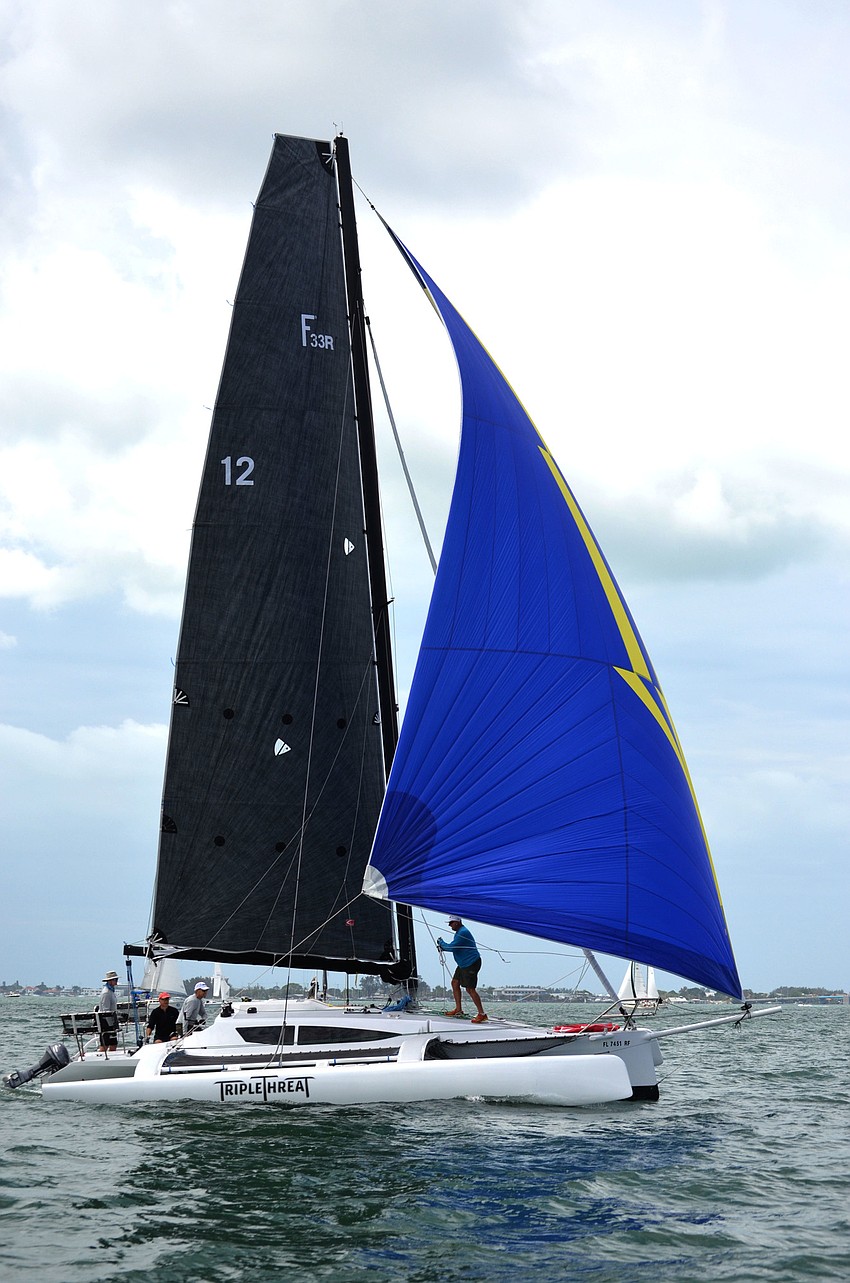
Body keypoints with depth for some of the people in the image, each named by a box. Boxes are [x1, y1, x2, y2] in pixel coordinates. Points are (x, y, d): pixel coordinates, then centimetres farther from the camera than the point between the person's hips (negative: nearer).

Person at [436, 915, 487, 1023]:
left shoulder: (462, 933, -20)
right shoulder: (460, 932, 15)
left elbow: (451, 948, -22)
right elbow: (454, 947, 21)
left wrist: (441, 942, -6)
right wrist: (442, 947, 5)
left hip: (471, 964, -11)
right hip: (463, 964, 11)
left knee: (470, 989, -12)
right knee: (455, 983, 14)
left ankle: (481, 1014, -10)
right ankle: (458, 1009, 22)